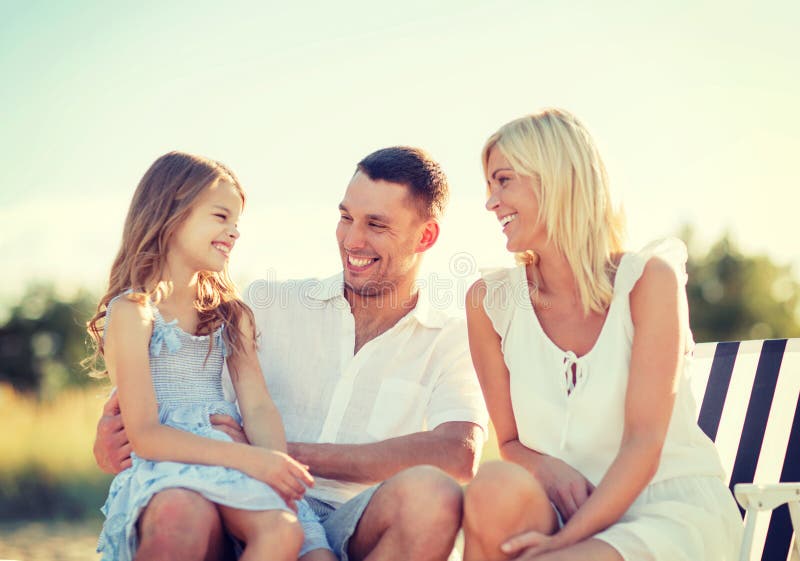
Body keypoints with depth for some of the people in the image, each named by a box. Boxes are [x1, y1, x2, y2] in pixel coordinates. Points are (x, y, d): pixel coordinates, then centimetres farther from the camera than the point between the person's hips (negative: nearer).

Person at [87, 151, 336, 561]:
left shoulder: (231, 315, 19)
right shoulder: (132, 312, 0)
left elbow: (257, 407, 6)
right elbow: (145, 436, -10)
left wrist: (278, 466, -17)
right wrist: (249, 459, -20)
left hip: (228, 462, 5)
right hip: (164, 467, -5)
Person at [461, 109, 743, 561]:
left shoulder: (647, 280, -7)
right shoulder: (491, 301, 3)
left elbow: (644, 440, -13)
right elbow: (510, 443, 8)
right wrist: (545, 468, -15)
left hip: (678, 509, -4)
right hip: (570, 510, 4)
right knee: (496, 486, -31)